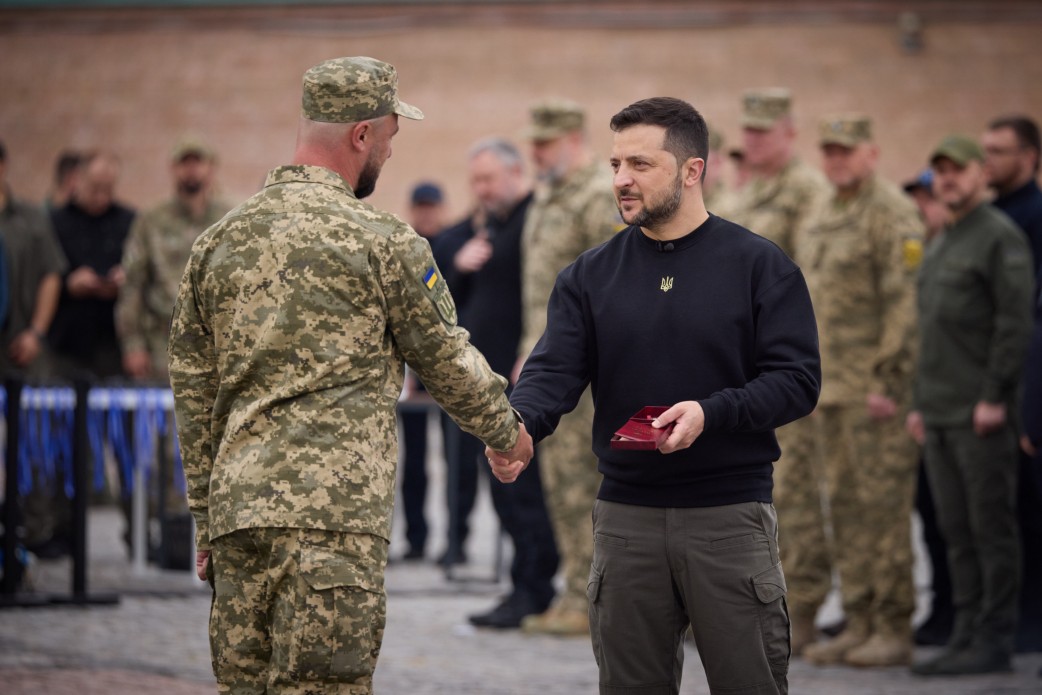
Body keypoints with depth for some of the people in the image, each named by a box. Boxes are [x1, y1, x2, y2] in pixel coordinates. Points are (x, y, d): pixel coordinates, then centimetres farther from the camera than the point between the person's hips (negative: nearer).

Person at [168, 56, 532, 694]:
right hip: (335, 514, -6)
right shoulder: (383, 241, -4)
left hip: (236, 502, 6)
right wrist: (507, 430, 25)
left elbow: (194, 391, 16)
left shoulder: (220, 241, 12)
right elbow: (448, 361, 6)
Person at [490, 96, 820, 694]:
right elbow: (555, 371, -2)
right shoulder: (591, 275, 8)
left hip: (730, 516, -3)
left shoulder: (759, 265, -1)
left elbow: (798, 380, -7)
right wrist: (517, 427, -24)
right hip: (626, 518, 3)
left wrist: (711, 413, -22)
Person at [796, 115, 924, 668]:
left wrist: (889, 383, -20)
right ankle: (858, 624, 16)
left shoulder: (892, 214, -11)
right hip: (831, 389, 9)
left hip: (875, 390, -9)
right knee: (845, 506, 10)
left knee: (883, 506, -7)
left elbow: (906, 302, -17)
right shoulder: (821, 217, 17)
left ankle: (894, 631, -3)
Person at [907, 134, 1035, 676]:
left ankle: (994, 641, -2)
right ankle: (967, 633, 14)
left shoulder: (1001, 238, -7)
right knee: (956, 530, 10)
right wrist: (919, 402, 19)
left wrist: (995, 397, -18)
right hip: (939, 416, 9)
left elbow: (1016, 323, -14)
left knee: (991, 526, -5)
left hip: (980, 413, -9)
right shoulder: (938, 246, 20)